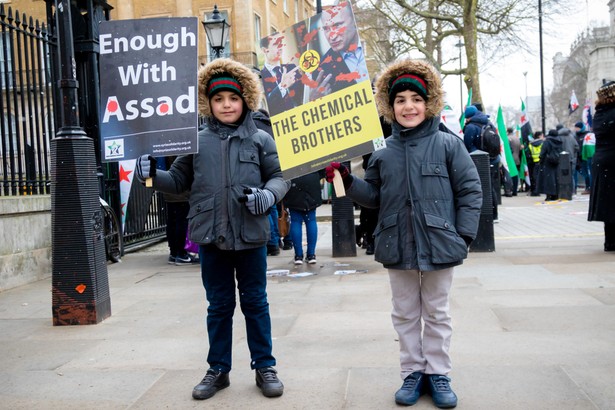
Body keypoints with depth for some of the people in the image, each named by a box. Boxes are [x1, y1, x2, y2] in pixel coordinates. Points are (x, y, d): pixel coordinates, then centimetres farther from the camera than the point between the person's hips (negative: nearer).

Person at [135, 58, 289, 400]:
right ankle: (219, 369, 26)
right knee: (219, 305, 13)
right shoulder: (197, 141, 6)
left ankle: (265, 366, 24)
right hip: (211, 236, 2)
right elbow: (179, 181, 10)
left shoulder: (260, 139, 2)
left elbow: (278, 177, 2)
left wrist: (268, 195, -18)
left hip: (250, 235, -1)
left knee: (255, 301, 10)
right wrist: (153, 175, -8)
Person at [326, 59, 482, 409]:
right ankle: (413, 372, 29)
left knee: (437, 314, 12)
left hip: (439, 245, -3)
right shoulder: (384, 154, 4)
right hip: (398, 248, 3)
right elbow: (374, 196, 8)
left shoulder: (448, 144, -5)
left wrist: (463, 235, -10)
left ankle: (438, 373, 27)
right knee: (405, 314, 14)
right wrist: (346, 181, -7)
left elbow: (471, 191, -5)